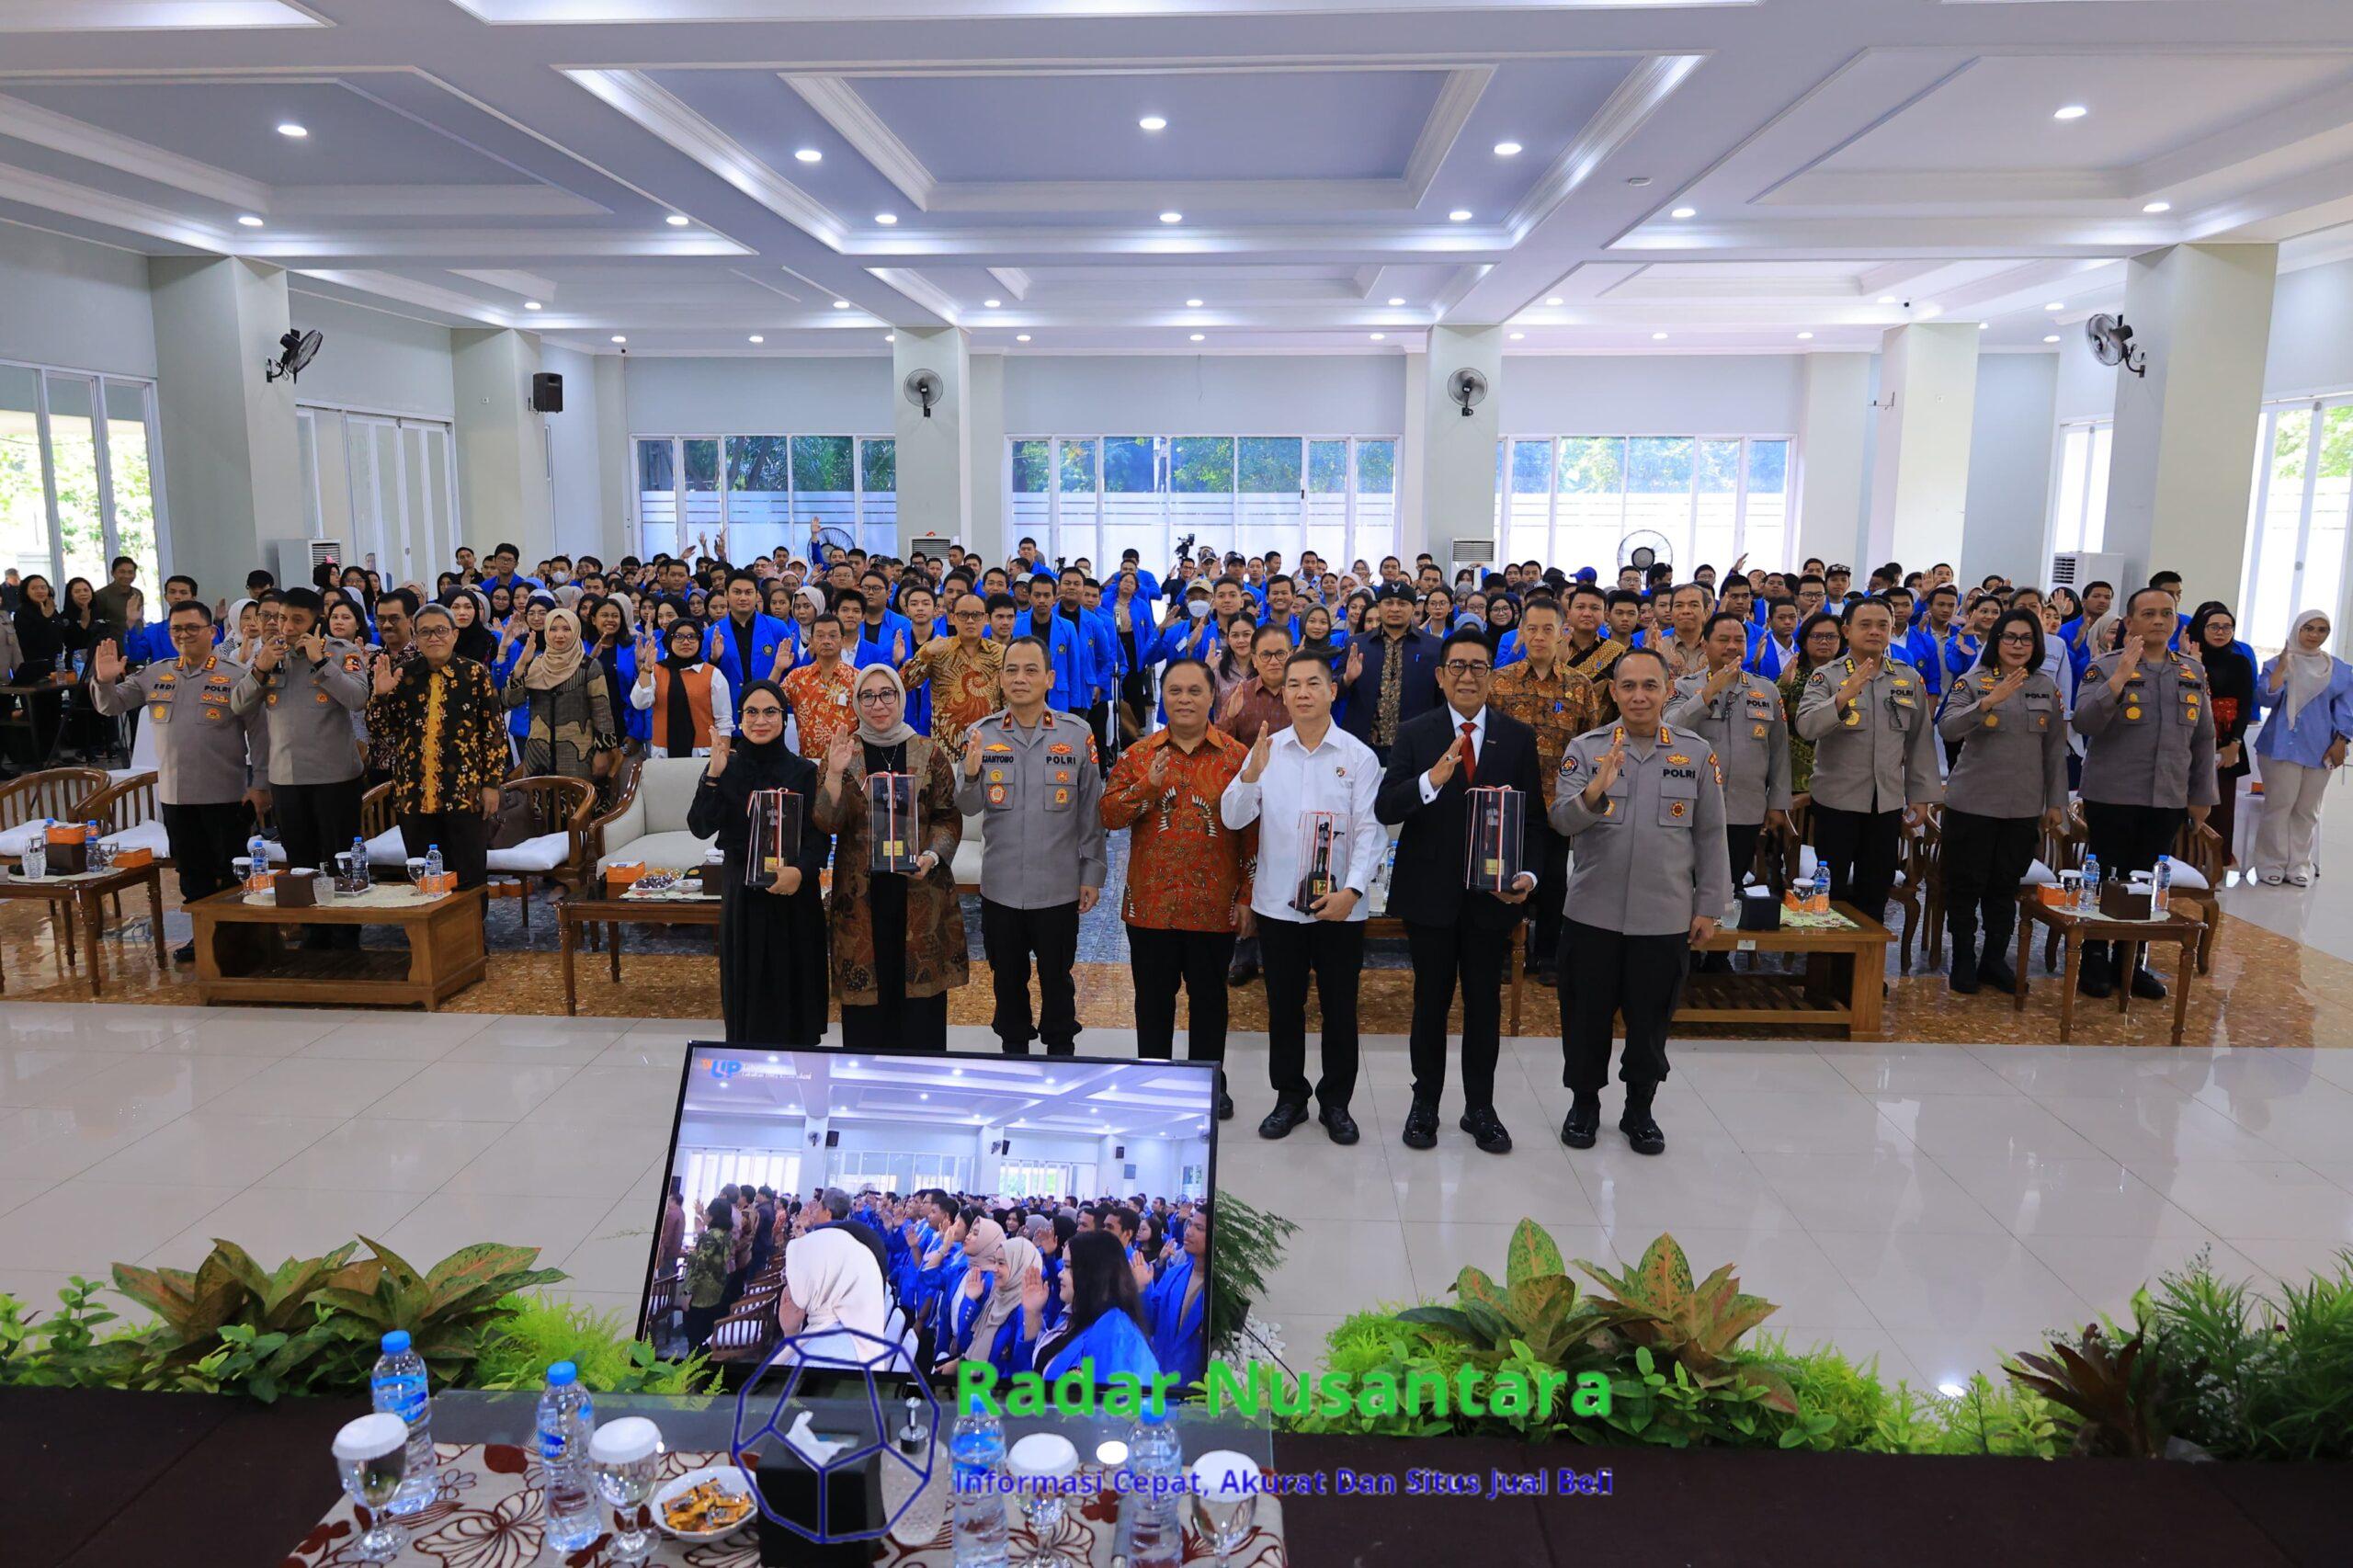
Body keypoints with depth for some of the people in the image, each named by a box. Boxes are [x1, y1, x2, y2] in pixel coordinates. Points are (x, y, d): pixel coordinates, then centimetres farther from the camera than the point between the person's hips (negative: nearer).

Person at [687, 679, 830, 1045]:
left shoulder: (804, 771, -2)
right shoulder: (725, 768, 3)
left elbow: (819, 836, -6)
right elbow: (700, 827, -7)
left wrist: (800, 870, -25)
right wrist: (714, 774, -17)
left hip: (793, 894, -1)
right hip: (742, 893, 1)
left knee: (793, 989, 4)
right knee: (747, 992, 7)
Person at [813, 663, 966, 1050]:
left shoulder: (930, 754, 4)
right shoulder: (843, 753, 5)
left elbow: (949, 816, 5)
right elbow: (827, 823, -4)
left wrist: (932, 855, -12)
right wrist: (835, 774, -18)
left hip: (920, 889, 0)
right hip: (861, 891, 0)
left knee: (922, 982, 1)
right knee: (865, 986, 2)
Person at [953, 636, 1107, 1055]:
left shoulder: (1078, 734, -6)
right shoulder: (982, 734, -2)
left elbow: (1090, 810, 0)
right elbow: (969, 808, -6)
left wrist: (1092, 872, 0)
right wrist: (972, 773, -26)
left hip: (1059, 886, -1)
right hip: (1000, 886, 2)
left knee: (1057, 978, 13)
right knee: (1008, 978, 16)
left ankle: (1061, 1051, 30)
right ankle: (1013, 1052, 33)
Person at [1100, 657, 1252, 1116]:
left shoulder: (1237, 756, -1)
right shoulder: (1137, 755, 4)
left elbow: (1252, 830, -1)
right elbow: (1109, 815, -2)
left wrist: (1247, 896, -3)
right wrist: (1147, 786, -18)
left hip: (1214, 906, -1)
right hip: (1150, 904, 1)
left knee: (1209, 997, 11)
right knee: (1153, 998, 12)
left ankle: (1210, 1084, 26)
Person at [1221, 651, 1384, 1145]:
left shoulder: (1359, 756, -3)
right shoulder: (1264, 750, 2)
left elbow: (1370, 831, -7)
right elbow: (1233, 819, -6)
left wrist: (1351, 890, -19)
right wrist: (1251, 775, -23)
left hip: (1340, 907, -1)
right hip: (1277, 903, 2)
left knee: (1340, 1008, 9)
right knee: (1284, 1006, 12)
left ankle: (1336, 1101, 25)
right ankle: (1290, 1097, 27)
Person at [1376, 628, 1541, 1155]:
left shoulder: (1519, 737, 2)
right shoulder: (1414, 734, -2)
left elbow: (1533, 815, 2)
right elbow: (1384, 808, -11)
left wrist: (1527, 875, -13)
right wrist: (1431, 780, -29)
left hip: (1492, 891, 1)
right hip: (1430, 890, -1)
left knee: (1485, 1002, 11)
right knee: (1431, 1001, 10)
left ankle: (1480, 1109, 25)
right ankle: (1425, 1104, 25)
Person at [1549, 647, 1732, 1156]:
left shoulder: (1697, 753, 1)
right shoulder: (1585, 748, -2)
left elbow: (1710, 837, 5)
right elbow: (1562, 820, -12)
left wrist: (1709, 906, 3)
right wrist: (1594, 791, -31)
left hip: (1665, 918, 0)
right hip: (1593, 914, 0)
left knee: (1650, 1020, 13)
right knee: (1586, 1016, 11)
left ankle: (1640, 1110, 31)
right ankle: (1584, 1104, 30)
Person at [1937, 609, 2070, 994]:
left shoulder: (2048, 688, 7)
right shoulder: (1971, 682, -3)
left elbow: (2055, 750, 10)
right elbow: (1947, 729, -19)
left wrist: (2056, 803, 9)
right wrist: (1989, 701, -32)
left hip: (2024, 807, 3)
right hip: (1972, 802, -3)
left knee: (2006, 886, 10)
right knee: (1966, 883, 2)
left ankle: (1994, 959, 21)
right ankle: (1963, 959, 15)